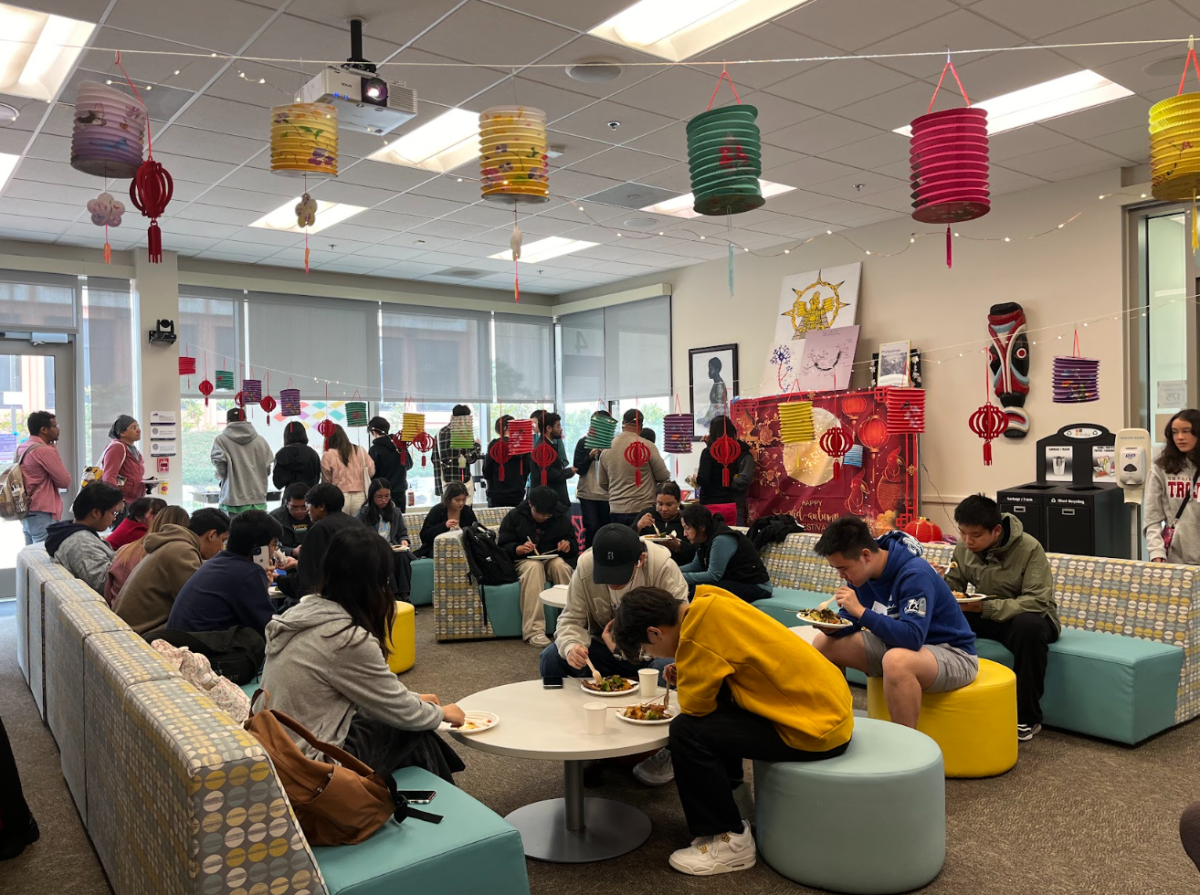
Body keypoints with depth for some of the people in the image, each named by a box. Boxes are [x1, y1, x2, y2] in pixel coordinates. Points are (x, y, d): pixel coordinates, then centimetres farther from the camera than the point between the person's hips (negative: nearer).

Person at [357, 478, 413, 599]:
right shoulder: (363, 513, 4)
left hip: (393, 549, 3)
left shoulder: (395, 511, 16)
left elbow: (403, 534, 20)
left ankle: (404, 596, -33)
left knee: (402, 557, -33)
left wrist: (404, 541, -4)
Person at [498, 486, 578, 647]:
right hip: (524, 561, -2)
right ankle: (533, 630, -45)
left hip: (553, 560, 2)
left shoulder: (561, 518, 7)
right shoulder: (514, 516, 0)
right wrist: (519, 549, -24)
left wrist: (568, 546, -13)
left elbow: (575, 548, 12)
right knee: (534, 566, -38)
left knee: (560, 565, -35)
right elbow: (503, 547, -3)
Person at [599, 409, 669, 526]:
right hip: (642, 510, -4)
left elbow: (603, 484, 14)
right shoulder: (646, 446, -10)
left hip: (616, 510, 4)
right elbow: (664, 477, -4)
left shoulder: (606, 449, 4)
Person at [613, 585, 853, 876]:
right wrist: (687, 676, 4)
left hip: (817, 726, -9)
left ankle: (731, 841, 3)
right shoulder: (711, 606, 5)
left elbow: (695, 703, -17)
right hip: (827, 703, 10)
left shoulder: (702, 617, -21)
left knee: (687, 730, -12)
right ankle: (727, 791, 35)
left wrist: (687, 684, 3)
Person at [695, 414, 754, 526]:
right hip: (733, 505, 3)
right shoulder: (742, 453, 2)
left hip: (710, 505, -3)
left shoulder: (708, 452, -9)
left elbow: (702, 480, -13)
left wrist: (696, 479, 7)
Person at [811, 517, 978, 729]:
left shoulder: (915, 574, -28)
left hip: (951, 652, -8)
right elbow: (850, 621, 4)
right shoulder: (861, 571, -6)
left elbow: (912, 637, -37)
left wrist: (861, 611, -37)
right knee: (823, 643, 1)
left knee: (896, 660, -41)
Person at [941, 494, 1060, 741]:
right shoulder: (963, 546, -6)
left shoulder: (1029, 549, -21)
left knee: (1029, 626, -40)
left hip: (1026, 616, -4)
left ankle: (1027, 718, -23)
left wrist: (985, 607, -38)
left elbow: (1037, 602, -28)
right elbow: (954, 584, 3)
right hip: (984, 614, 4)